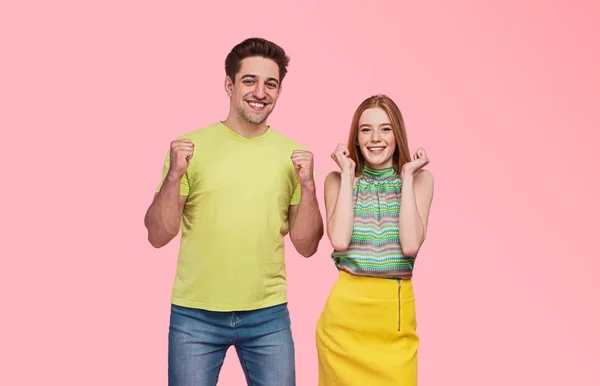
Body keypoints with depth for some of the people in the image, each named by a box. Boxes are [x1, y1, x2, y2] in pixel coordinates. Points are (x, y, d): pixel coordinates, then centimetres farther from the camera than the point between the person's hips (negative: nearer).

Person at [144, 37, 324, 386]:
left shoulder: (293, 155, 1)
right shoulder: (191, 146, -4)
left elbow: (307, 246, 2)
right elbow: (158, 236, -4)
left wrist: (307, 186, -12)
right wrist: (174, 176, -18)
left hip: (268, 316, 2)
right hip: (195, 316, -1)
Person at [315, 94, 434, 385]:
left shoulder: (420, 179, 2)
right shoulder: (337, 180, 2)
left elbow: (411, 245, -12)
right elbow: (340, 241, -14)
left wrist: (407, 177, -9)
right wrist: (348, 175, -7)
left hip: (396, 313, 0)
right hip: (345, 312, 0)